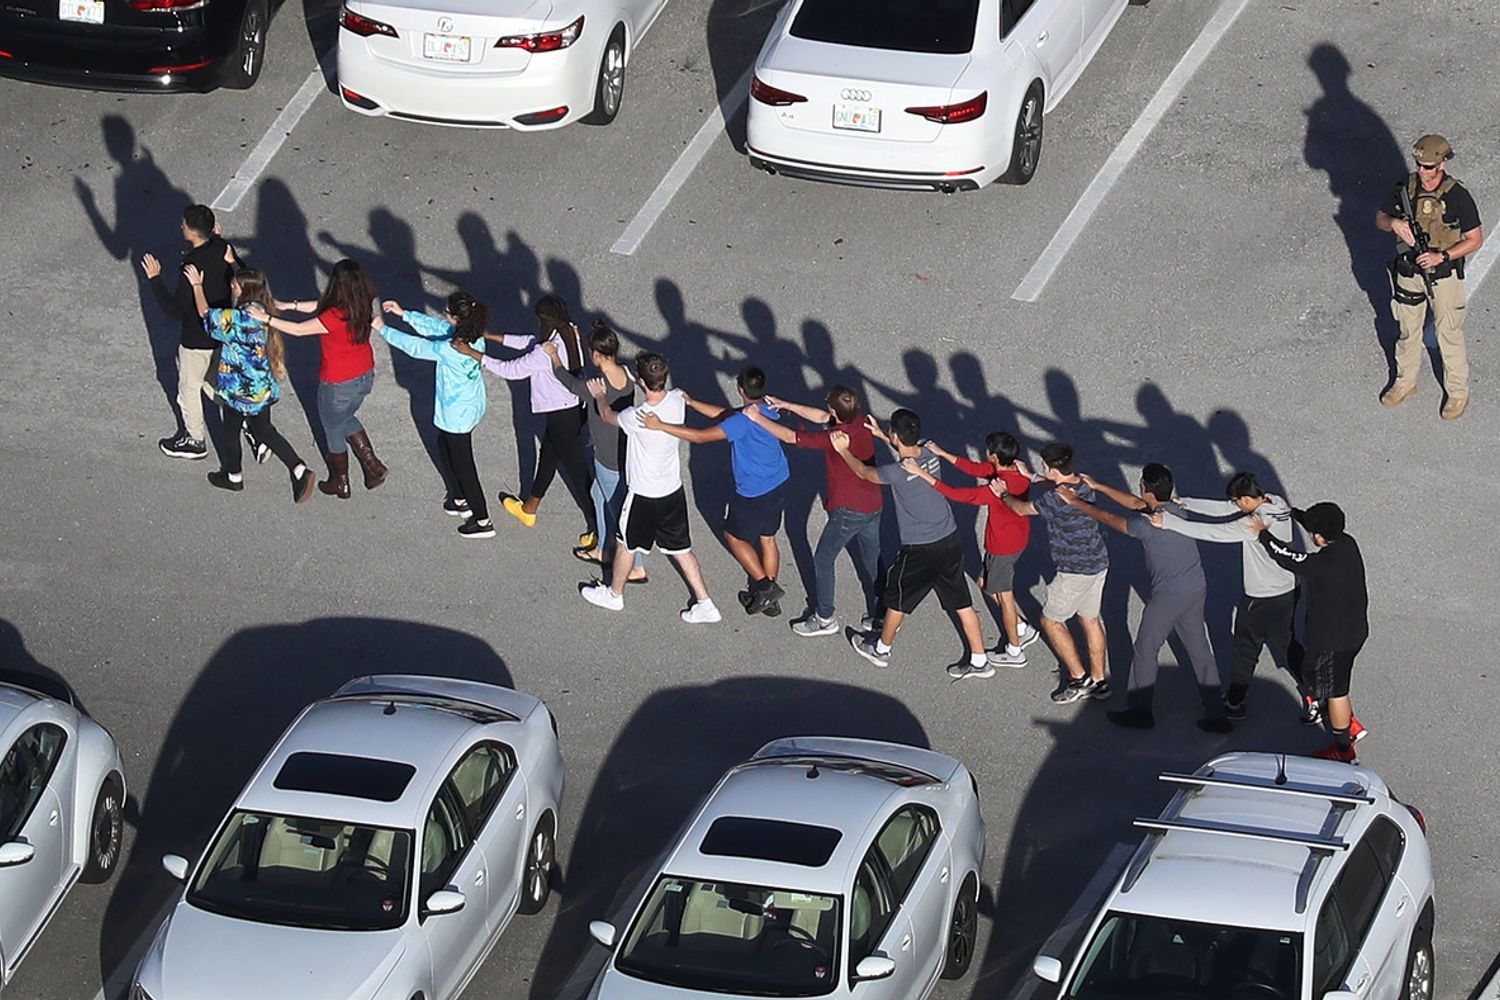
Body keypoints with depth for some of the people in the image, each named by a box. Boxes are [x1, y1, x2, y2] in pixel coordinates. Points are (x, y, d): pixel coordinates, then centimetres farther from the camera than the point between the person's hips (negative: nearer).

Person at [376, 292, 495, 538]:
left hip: (457, 414, -9)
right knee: (445, 446, 30)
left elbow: (414, 346, -22)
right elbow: (436, 327, 1)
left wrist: (383, 329, -8)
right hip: (472, 406, 9)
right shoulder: (473, 336, -12)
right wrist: (403, 314, 3)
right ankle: (460, 499, 46)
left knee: (462, 465, 9)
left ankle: (483, 521, 23)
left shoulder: (450, 350, -35)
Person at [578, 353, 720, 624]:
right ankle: (705, 604, 22)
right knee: (681, 549, 18)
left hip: (644, 495, -6)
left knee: (625, 545, 20)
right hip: (674, 490, 6)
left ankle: (613, 594, 41)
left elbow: (608, 416, -9)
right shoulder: (677, 401, -15)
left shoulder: (638, 417, -33)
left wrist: (599, 396, 12)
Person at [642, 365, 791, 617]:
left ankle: (765, 586, 13)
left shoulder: (744, 422, -30)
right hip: (778, 486, 8)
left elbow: (701, 436, -30)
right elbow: (725, 415, 8)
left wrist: (661, 426, -27)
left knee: (734, 537, 16)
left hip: (755, 494, -8)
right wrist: (691, 403, 7)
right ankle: (769, 599, 33)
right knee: (767, 538, 22)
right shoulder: (767, 410, -3)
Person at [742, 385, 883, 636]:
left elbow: (789, 436, -20)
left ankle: (824, 618, 22)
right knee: (872, 561, 20)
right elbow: (822, 417, 8)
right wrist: (787, 406, 8)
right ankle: (880, 616, 29)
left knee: (823, 559, 12)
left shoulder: (834, 438, -28)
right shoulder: (861, 421, -7)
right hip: (873, 506, 7)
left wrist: (758, 418, -10)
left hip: (848, 511, -7)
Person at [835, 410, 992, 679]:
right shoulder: (930, 455, -5)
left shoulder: (897, 472, -24)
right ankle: (979, 661, 21)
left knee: (897, 598, 18)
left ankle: (881, 649, 38)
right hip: (950, 541, 6)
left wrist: (843, 451, 13)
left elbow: (864, 472, -3)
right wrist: (882, 436, 27)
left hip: (920, 551, -6)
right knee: (961, 602, 15)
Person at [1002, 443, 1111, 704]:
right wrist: (1030, 476, 28)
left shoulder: (1055, 498, -25)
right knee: (1090, 619, 19)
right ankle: (1099, 681, 26)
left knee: (1051, 620, 7)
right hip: (1098, 562, 8)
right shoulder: (1084, 484, 0)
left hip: (1075, 571, -8)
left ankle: (1079, 679, 7)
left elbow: (1022, 509, -8)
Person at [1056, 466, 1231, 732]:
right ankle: (1217, 715, 17)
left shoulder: (1148, 526, -23)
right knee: (1200, 651, 15)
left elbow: (1109, 519, -10)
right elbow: (1135, 504, 12)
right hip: (1197, 590, 7)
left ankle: (1139, 711, 24)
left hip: (1169, 597, -7)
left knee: (1145, 650, 12)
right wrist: (1097, 487, 17)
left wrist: (1076, 502, 4)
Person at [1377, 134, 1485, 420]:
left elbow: (1475, 240, -14)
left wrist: (1442, 256, -25)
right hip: (1408, 272, 4)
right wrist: (1394, 222, -20)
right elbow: (1380, 218, 4)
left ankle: (1458, 392, 26)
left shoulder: (1458, 197, -21)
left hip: (1443, 275, -4)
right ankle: (1405, 382, 40)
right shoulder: (1404, 187, -9)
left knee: (1449, 335, 9)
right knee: (1408, 330, 20)